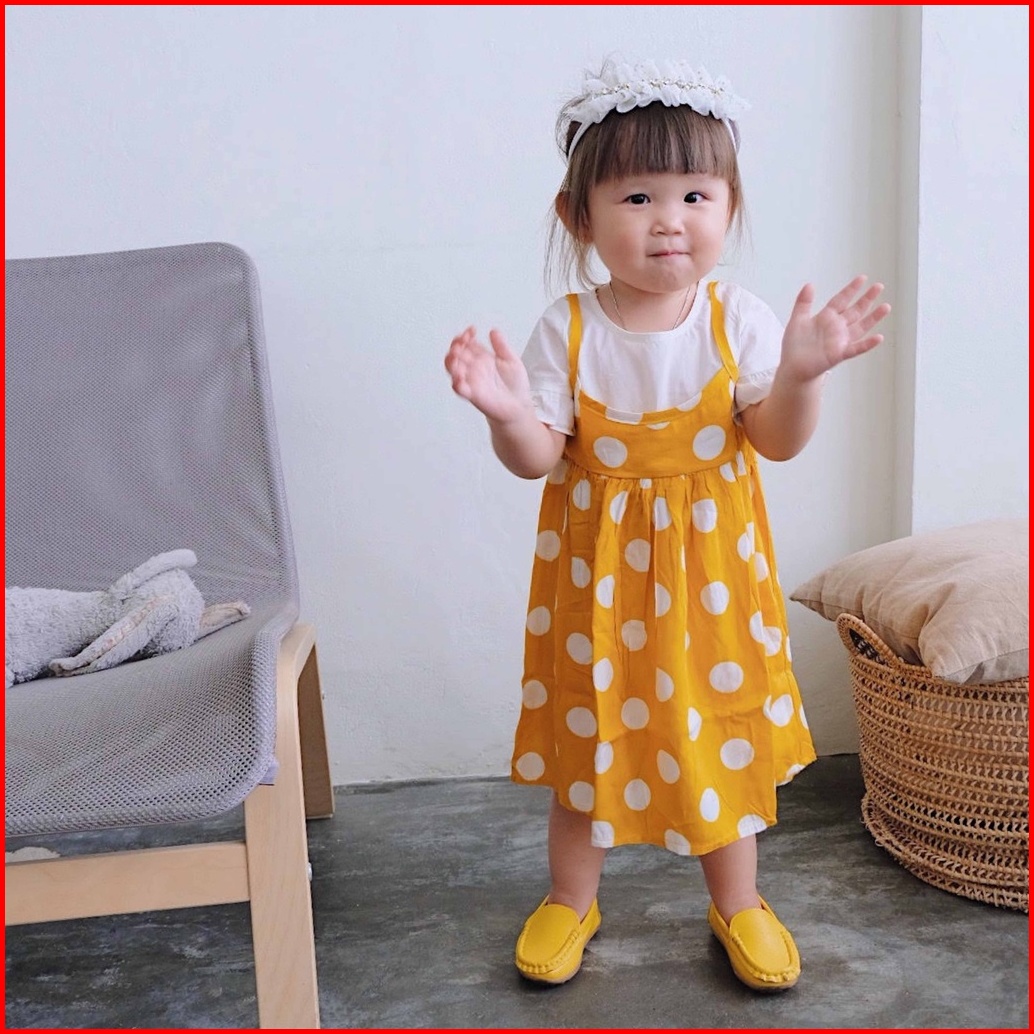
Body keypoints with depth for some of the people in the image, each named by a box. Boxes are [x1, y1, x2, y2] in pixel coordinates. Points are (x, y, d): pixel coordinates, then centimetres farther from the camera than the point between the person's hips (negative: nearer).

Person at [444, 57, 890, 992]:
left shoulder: (739, 320, -8)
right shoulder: (566, 330, -10)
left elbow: (777, 442, -10)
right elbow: (540, 457, -10)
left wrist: (801, 371, -28)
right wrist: (508, 413, -31)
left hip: (712, 564, 1)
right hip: (598, 566, 0)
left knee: (723, 727, 12)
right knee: (588, 730, 12)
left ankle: (738, 904, 35)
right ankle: (572, 899, 35)